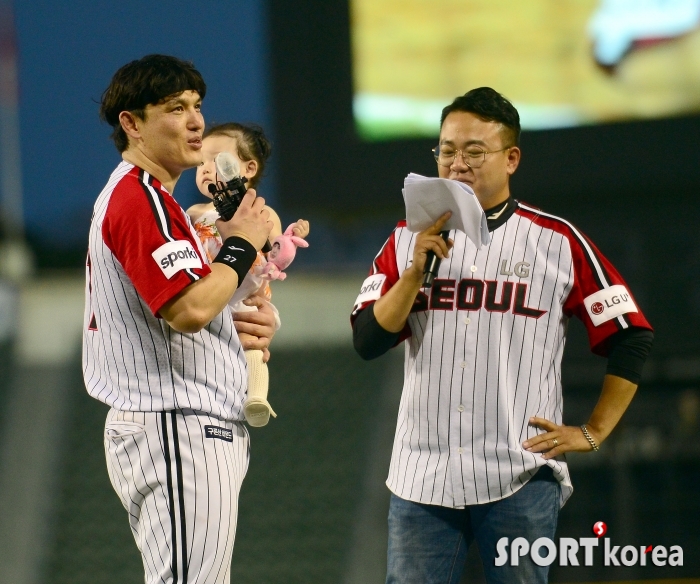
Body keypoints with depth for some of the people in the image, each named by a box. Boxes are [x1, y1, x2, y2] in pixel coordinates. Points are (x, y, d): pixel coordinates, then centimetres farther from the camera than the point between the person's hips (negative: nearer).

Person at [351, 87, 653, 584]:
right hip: (422, 480, 2)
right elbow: (368, 342, 2)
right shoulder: (408, 241, 10)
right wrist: (417, 269, -10)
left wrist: (593, 433, 1)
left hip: (520, 481, -2)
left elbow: (631, 338, 4)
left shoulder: (557, 241, 2)